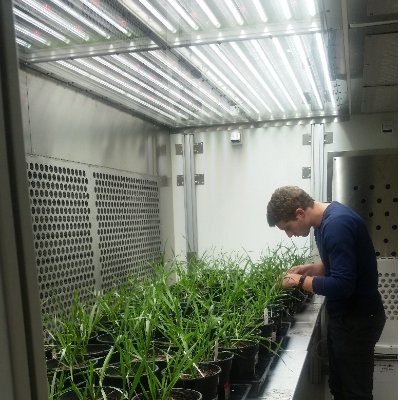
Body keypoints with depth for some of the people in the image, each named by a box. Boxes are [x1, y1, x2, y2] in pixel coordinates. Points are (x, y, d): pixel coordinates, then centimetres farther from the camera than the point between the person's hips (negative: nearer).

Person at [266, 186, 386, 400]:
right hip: (343, 315, 10)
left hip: (357, 319, -10)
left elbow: (342, 285, -31)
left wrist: (301, 281, -18)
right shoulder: (326, 219, 5)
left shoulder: (337, 224, -26)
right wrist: (312, 268, 3)